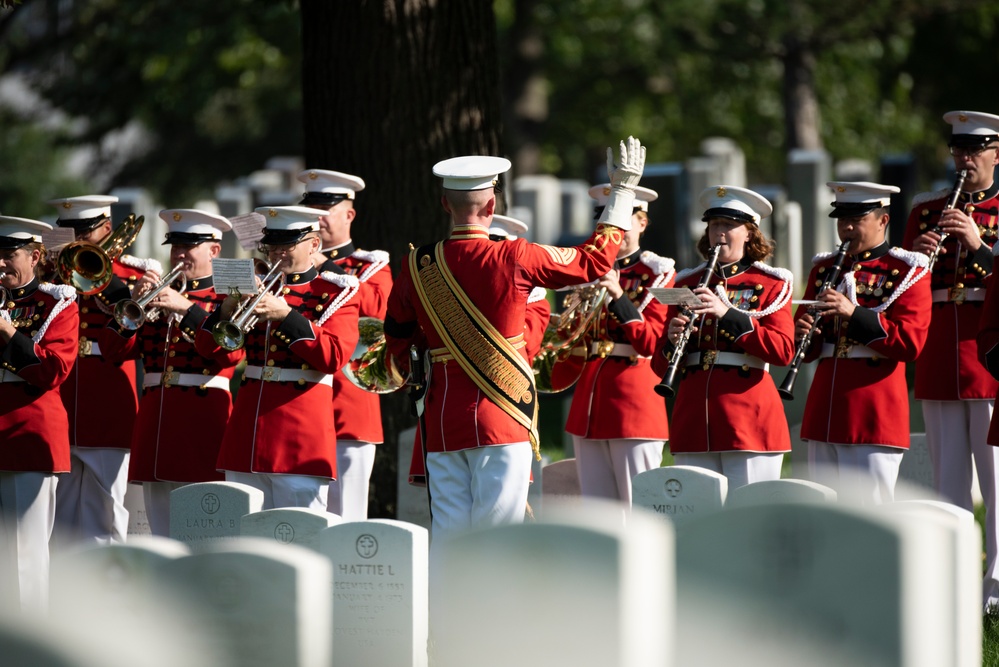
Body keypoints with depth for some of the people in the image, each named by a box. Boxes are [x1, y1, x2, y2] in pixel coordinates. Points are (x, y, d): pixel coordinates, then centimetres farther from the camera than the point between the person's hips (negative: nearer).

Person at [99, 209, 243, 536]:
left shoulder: (227, 297, 3)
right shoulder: (159, 294, 16)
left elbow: (232, 351, -16)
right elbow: (114, 350, 9)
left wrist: (186, 308, -20)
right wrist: (135, 303, -5)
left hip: (203, 415, -5)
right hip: (155, 414, 5)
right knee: (162, 530, 7)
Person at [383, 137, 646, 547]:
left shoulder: (418, 266, 0)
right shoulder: (515, 260, -9)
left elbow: (397, 337, 15)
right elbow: (595, 260, 4)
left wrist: (406, 375, 36)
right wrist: (623, 189, 15)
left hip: (442, 421, 3)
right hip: (503, 420, -3)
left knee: (447, 533, 5)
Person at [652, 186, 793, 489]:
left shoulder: (771, 284, 4)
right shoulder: (687, 284, 14)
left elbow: (783, 351, -12)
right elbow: (661, 366, 13)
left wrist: (727, 313, -20)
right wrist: (672, 341, -11)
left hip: (749, 419, -4)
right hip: (693, 423, 4)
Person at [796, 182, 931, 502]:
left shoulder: (906, 271, -1)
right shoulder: (825, 268, 17)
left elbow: (910, 343, -14)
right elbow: (807, 351, 18)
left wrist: (854, 313, -23)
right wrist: (802, 334, -7)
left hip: (874, 416, -6)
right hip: (824, 414, 6)